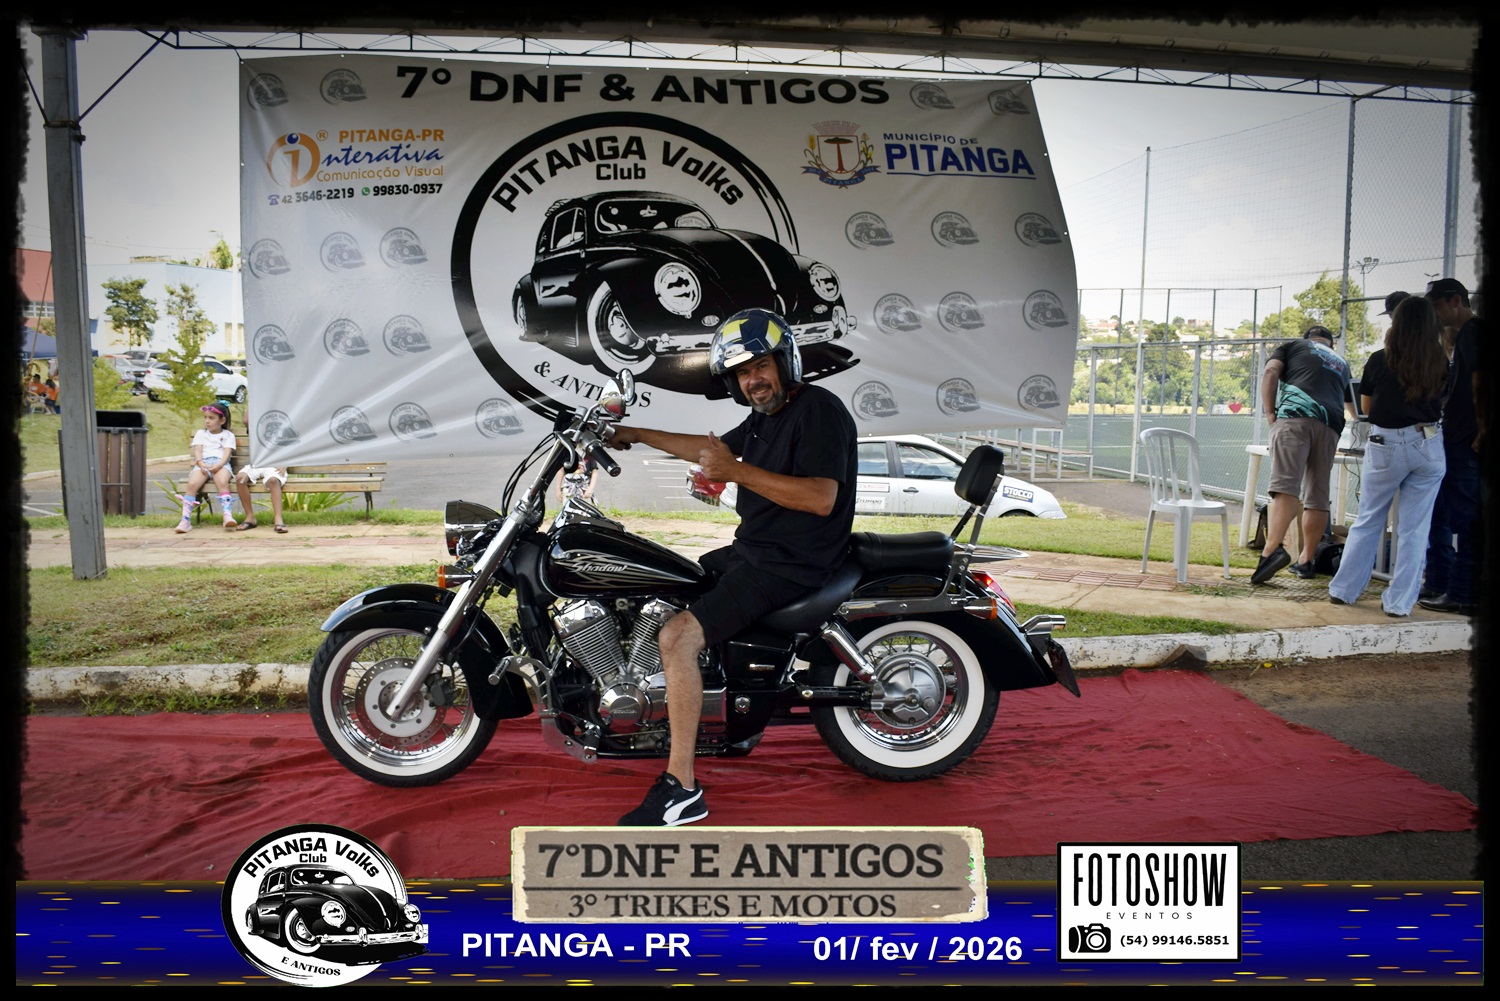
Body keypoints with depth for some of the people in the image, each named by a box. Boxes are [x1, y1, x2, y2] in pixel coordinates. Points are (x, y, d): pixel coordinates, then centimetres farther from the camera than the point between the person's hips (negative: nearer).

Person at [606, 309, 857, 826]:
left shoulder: (818, 408, -15)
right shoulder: (765, 415, 15)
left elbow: (822, 497, -26)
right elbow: (712, 447, 31)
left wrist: (738, 471, -28)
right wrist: (637, 434, 31)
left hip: (792, 565, -11)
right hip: (751, 549, 11)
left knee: (677, 636, -24)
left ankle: (682, 788, -18)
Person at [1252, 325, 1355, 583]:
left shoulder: (1293, 346, 23)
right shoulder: (1342, 363, 34)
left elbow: (1271, 372, 3)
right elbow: (1353, 406, 48)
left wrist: (1270, 413, -1)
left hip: (1295, 415, -4)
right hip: (1330, 425, 4)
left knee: (1285, 485, -18)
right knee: (1317, 496, 8)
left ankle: (1273, 549, -36)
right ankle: (1306, 560, 11)